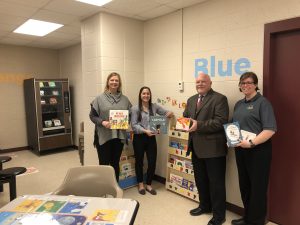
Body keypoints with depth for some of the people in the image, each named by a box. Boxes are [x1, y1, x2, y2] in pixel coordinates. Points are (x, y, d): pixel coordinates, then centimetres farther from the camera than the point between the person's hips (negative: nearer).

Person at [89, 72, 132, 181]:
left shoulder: (124, 99, 7)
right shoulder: (100, 98, -4)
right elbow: (92, 115, -3)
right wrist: (102, 122, -19)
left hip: (119, 136, 4)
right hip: (103, 136, -3)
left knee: (115, 163, 16)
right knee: (104, 164, 5)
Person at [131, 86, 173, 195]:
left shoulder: (154, 106, 5)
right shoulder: (135, 108, -6)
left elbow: (166, 113, 12)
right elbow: (134, 125, -10)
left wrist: (170, 113, -12)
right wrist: (145, 131, -23)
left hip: (151, 138, 3)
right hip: (139, 138, -3)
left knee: (152, 162, 5)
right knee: (139, 161, 12)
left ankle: (148, 185, 26)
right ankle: (141, 184, 32)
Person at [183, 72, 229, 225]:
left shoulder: (219, 99, -9)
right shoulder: (191, 100, 14)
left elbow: (220, 121, -19)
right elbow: (185, 117, 16)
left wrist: (199, 125, -25)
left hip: (213, 148, -7)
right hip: (196, 147, 7)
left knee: (216, 182, 6)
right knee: (200, 180, 21)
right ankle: (204, 206, 41)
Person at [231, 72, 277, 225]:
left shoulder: (263, 102, -9)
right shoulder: (239, 104, 12)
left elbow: (270, 129, -18)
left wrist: (251, 143, -25)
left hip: (258, 150, -7)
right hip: (240, 149, 7)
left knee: (257, 187, 7)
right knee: (244, 185, 16)